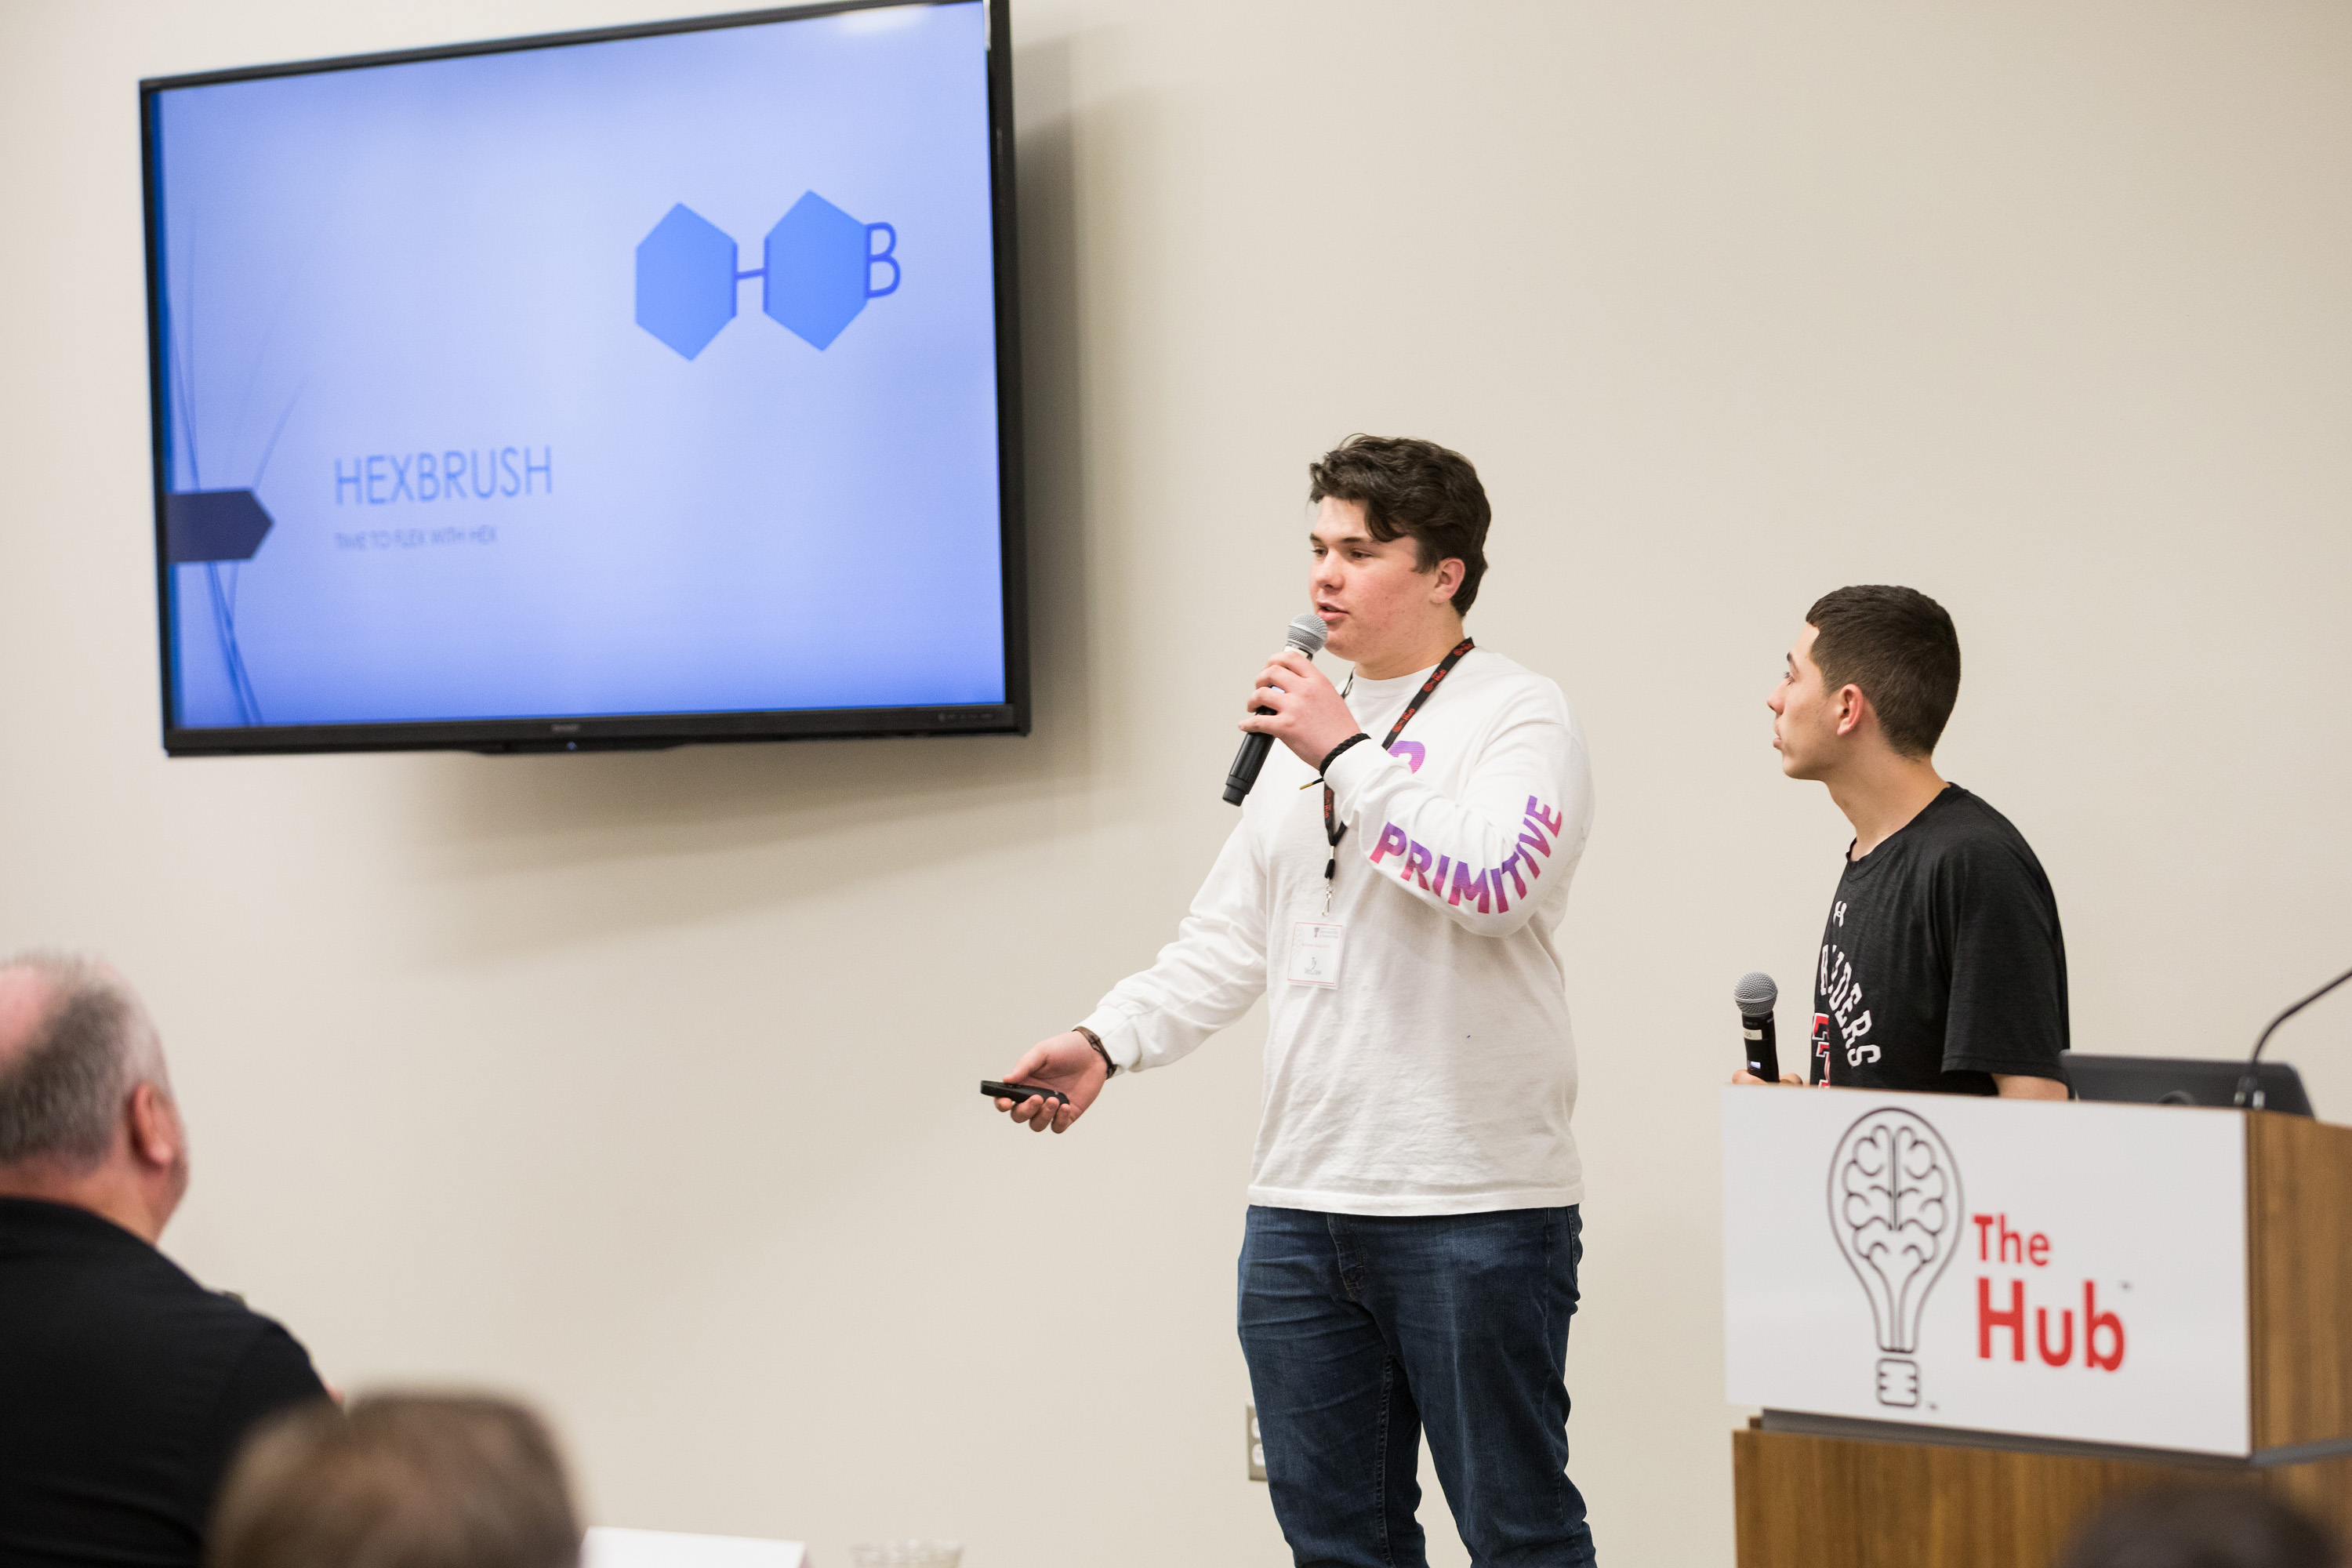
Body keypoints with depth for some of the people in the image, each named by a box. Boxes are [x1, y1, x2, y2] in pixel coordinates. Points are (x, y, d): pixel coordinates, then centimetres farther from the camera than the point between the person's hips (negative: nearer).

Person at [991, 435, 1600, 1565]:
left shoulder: (1517, 716, -4)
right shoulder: (1301, 729, 19)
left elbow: (1498, 879, -23)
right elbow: (1229, 938, 19)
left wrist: (1350, 755, -16)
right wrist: (1108, 1040, 4)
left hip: (1473, 1210, -7)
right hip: (1300, 1206, 7)